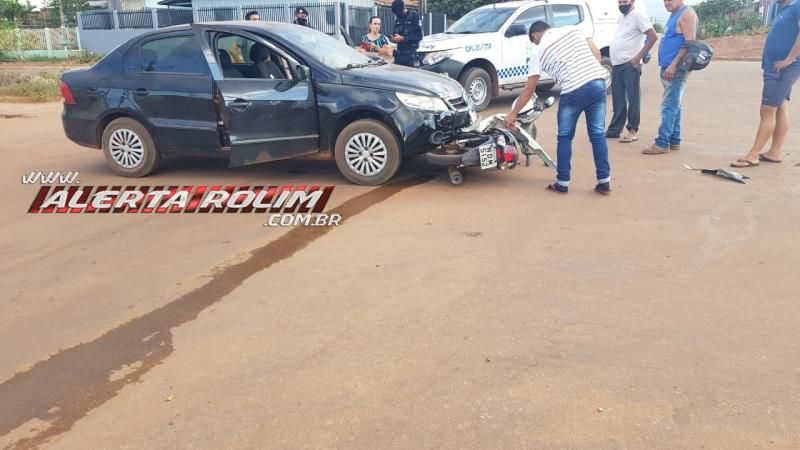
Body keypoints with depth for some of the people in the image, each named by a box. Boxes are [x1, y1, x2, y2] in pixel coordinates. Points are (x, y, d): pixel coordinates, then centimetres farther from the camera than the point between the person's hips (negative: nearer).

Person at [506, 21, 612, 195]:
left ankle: (562, 183, 15)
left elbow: (529, 89, 9)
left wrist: (513, 113, 16)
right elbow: (596, 53, 12)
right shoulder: (573, 29, 18)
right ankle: (604, 181, 11)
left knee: (565, 137, 12)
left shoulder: (539, 51, 8)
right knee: (597, 134, 11)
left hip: (574, 91, -4)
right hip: (598, 83, 4)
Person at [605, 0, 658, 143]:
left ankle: (633, 131, -1)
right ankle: (615, 129, 17)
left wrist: (638, 57, -16)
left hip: (630, 65, -8)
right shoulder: (622, 17, 18)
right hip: (617, 65, 8)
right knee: (618, 100, 11)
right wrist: (613, 63, 16)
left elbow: (653, 36, -14)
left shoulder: (637, 16, -8)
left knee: (633, 98, -4)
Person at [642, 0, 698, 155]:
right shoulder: (675, 15, 18)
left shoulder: (687, 14, -11)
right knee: (673, 106, 12)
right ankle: (674, 141, 17)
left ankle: (662, 143, -9)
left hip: (676, 69, -10)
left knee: (668, 106, -10)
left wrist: (673, 65, -23)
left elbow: (690, 43, -19)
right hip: (669, 68, 10)